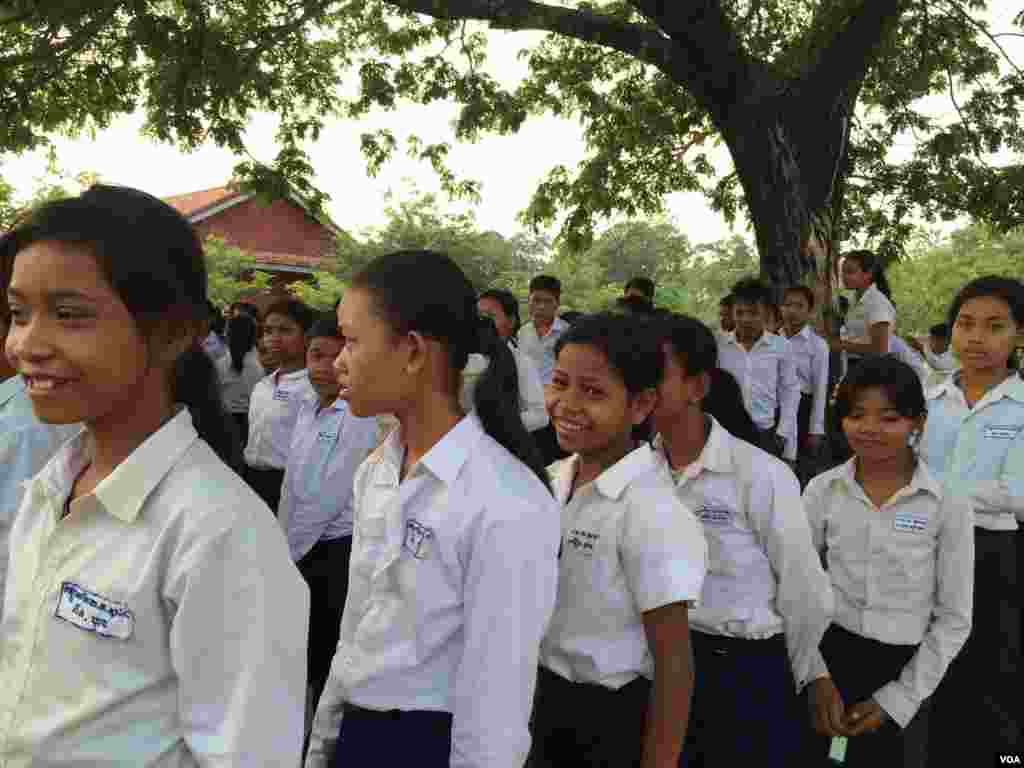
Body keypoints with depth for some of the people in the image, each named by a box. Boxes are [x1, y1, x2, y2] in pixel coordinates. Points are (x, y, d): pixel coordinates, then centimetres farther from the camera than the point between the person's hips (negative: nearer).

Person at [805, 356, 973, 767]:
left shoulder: (948, 503, -9)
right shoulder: (823, 490, -5)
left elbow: (954, 620, -5)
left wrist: (897, 700, -7)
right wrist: (817, 677, -9)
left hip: (904, 669, -1)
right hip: (828, 657, 1)